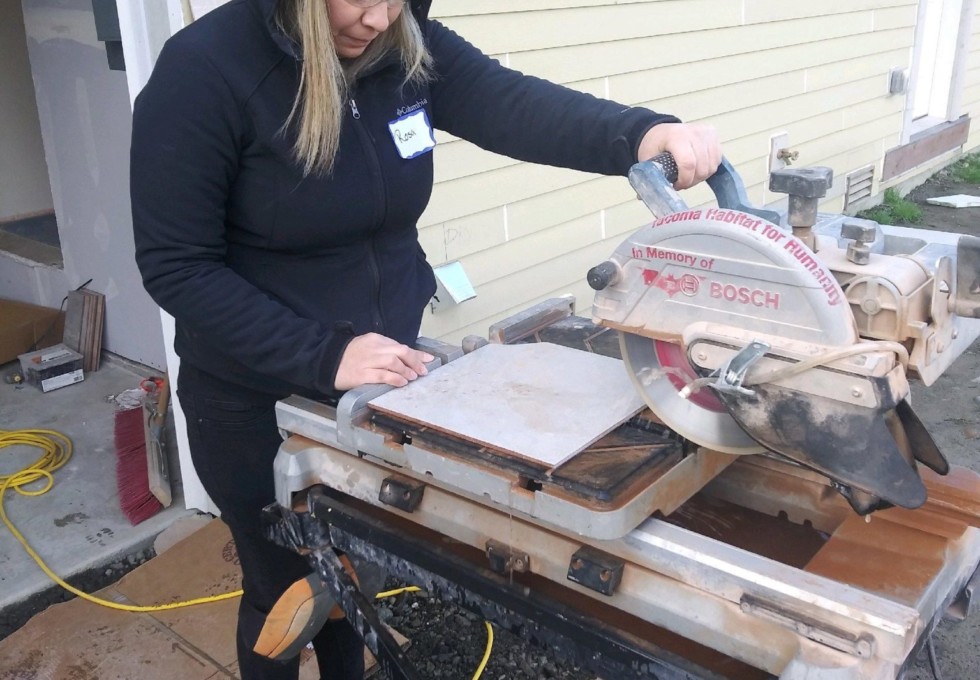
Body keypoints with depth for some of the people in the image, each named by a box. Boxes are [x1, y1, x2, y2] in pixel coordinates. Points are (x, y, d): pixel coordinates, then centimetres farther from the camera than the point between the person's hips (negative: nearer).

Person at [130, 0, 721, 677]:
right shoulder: (205, 69, -22)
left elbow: (511, 104, -22)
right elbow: (176, 267, -21)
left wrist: (643, 135, -40)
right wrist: (324, 355, -29)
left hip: (383, 373, 4)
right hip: (260, 400, -4)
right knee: (283, 587, 17)